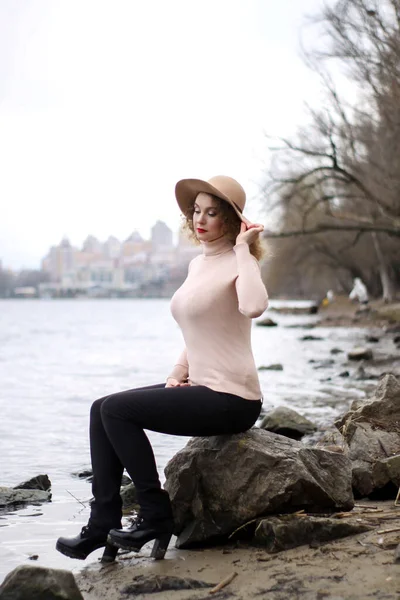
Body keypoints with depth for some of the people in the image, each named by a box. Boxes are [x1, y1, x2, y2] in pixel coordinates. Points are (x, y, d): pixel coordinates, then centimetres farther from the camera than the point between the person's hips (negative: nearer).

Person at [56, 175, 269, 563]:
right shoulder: (198, 264, 14)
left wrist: (243, 247, -25)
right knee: (102, 409, 1)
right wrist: (177, 373, 8)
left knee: (116, 410, -15)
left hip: (230, 399, -9)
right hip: (200, 387, 9)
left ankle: (155, 517, -2)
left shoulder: (237, 262, -12)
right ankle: (102, 526, 2)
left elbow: (254, 306, -36)